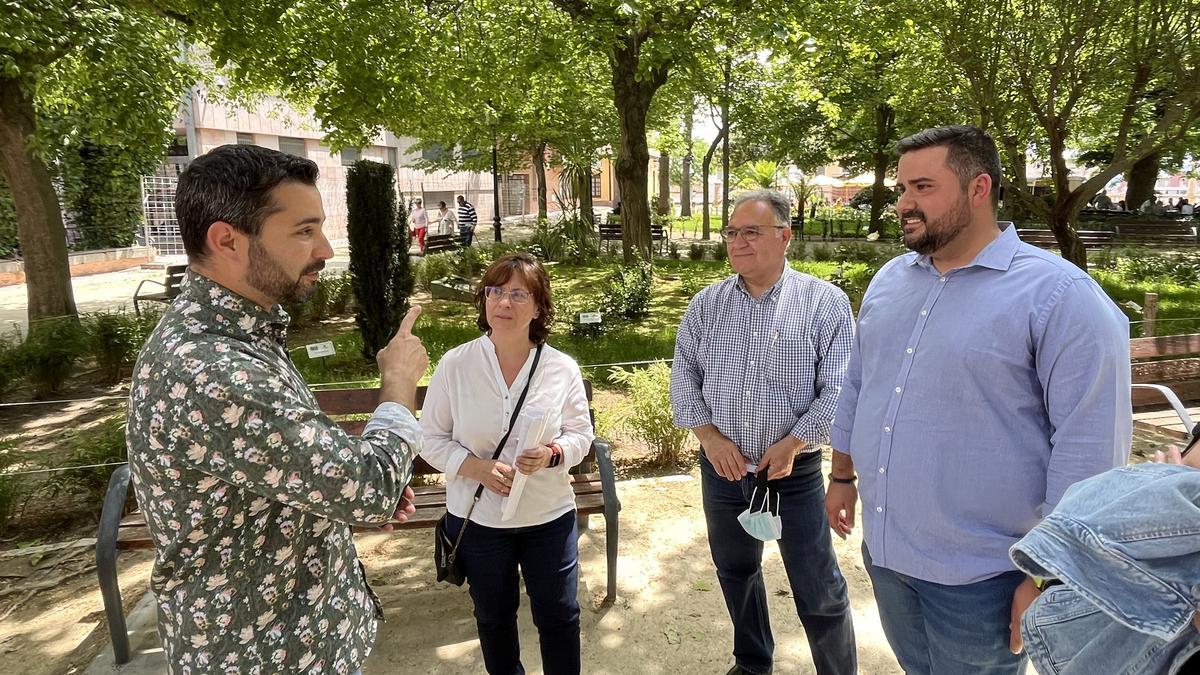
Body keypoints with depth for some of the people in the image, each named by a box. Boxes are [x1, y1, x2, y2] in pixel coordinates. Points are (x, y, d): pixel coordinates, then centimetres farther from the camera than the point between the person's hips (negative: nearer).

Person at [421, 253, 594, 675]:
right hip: (476, 518, 0)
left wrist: (552, 454, -24)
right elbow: (431, 439, -6)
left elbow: (581, 435, -2)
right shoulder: (454, 365, -10)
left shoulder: (562, 369, -9)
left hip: (550, 517, 0)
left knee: (559, 615, 14)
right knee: (493, 616, 21)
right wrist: (476, 467, -22)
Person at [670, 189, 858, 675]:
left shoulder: (825, 301, -8)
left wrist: (792, 443, -17)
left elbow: (837, 389, -10)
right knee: (735, 574, 21)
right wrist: (710, 436, -8)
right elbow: (683, 377, 5)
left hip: (795, 469, -4)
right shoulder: (705, 304, 2)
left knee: (819, 593, 3)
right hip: (721, 466, 4)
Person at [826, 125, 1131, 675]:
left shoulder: (1060, 295, -16)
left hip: (977, 576, -5)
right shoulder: (888, 279, 4)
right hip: (882, 551, 6)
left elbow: (1088, 452, -17)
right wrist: (843, 476, 16)